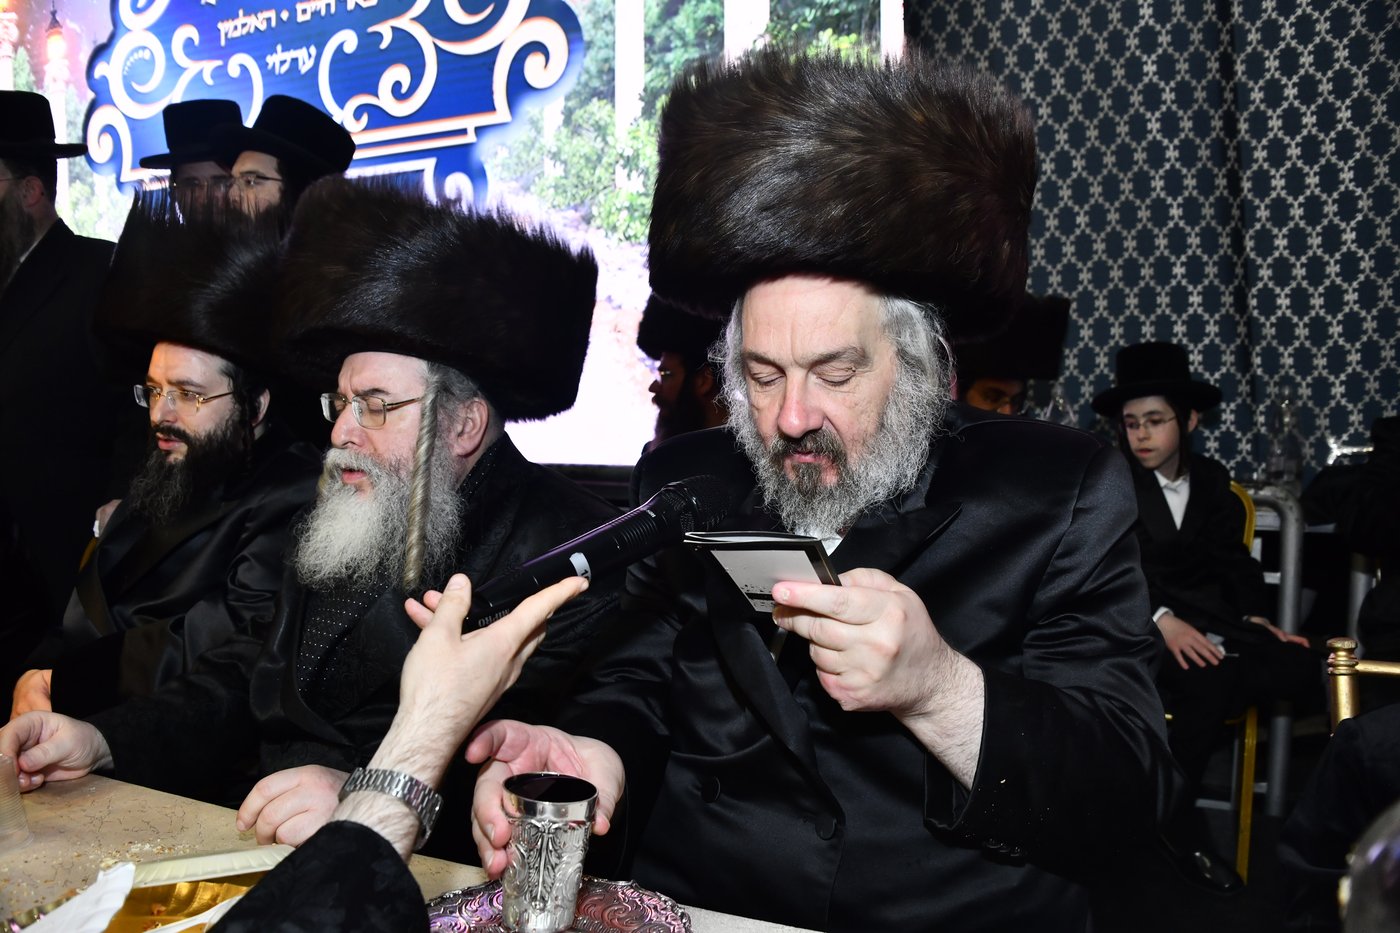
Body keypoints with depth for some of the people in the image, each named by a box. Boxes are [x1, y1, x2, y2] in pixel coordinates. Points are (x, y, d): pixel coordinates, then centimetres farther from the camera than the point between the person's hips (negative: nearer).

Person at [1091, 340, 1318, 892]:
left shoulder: (1211, 480, 16)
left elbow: (1233, 561, 14)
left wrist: (1252, 616, -6)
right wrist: (1161, 618, -25)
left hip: (1205, 623, 5)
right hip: (1138, 627, -5)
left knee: (1301, 668, -22)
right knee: (1208, 682, -34)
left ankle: (1161, 784, -14)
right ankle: (1176, 821, -12)